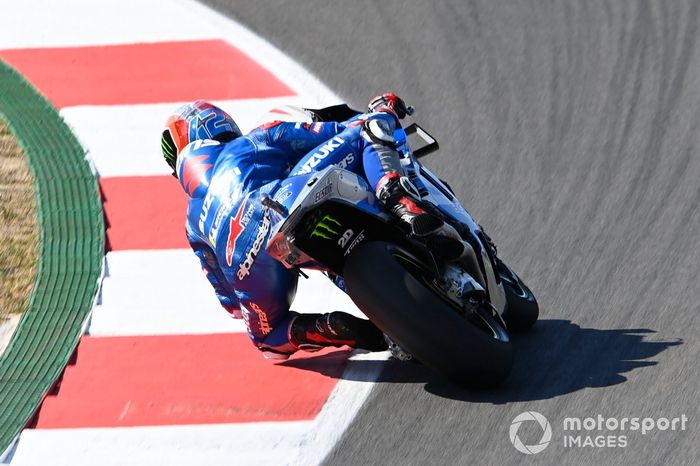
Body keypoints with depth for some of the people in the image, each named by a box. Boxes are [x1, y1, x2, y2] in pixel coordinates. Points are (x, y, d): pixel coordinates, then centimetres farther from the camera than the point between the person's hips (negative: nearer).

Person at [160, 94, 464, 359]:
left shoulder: (194, 220, 41)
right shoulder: (257, 140, 38)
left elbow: (230, 300, 40)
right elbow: (334, 134, 29)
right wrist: (382, 110, 47)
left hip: (241, 259, 2)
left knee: (266, 334, 29)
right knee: (368, 131, 16)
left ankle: (335, 329, 0)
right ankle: (402, 202, -14)